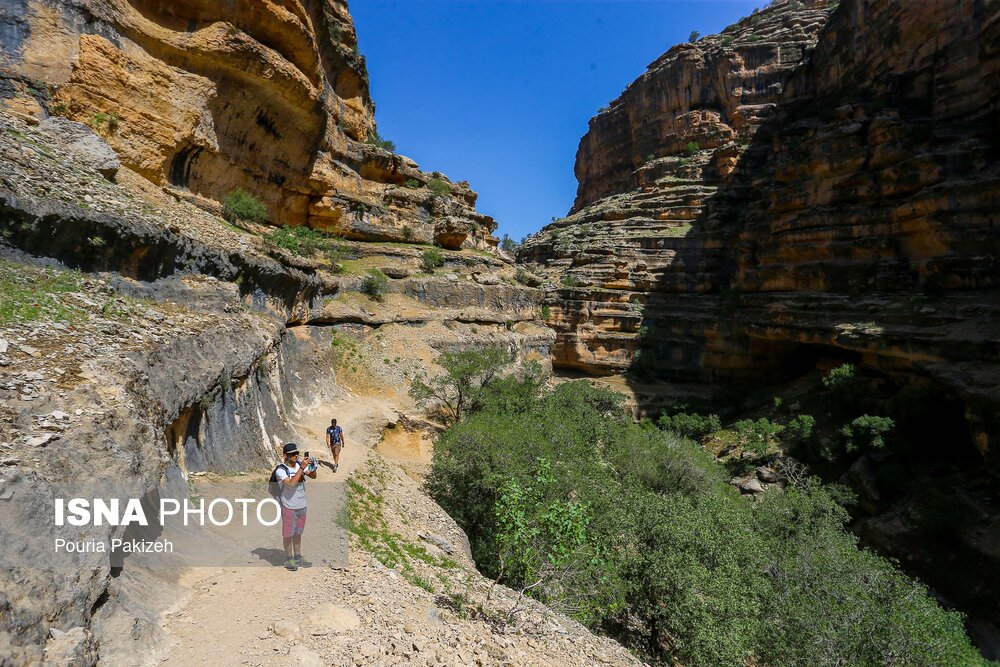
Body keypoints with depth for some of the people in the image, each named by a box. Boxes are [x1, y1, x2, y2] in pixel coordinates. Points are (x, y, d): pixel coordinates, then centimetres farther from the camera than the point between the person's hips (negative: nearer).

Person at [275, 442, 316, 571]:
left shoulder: (299, 465, -2)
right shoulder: (280, 470, -17)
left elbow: (313, 476, 0)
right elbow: (291, 483, -29)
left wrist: (313, 466, -20)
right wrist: (301, 468, -32)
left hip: (302, 506, 5)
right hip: (289, 507, -5)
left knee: (298, 533, 17)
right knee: (288, 534, 7)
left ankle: (298, 557, 29)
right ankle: (289, 559, 21)